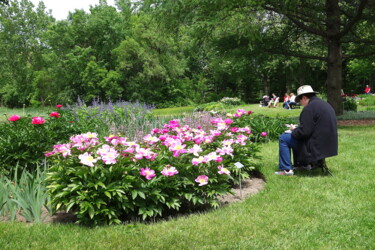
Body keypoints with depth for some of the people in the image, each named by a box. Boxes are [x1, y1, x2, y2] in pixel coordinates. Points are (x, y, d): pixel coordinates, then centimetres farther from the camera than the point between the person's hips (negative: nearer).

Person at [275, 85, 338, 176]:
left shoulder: (309, 108, -18)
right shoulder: (326, 104, 12)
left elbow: (303, 132, -22)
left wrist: (294, 130, -1)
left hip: (317, 147, -10)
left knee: (283, 138, 2)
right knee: (295, 137, 28)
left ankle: (286, 169, 2)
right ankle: (300, 164, 30)